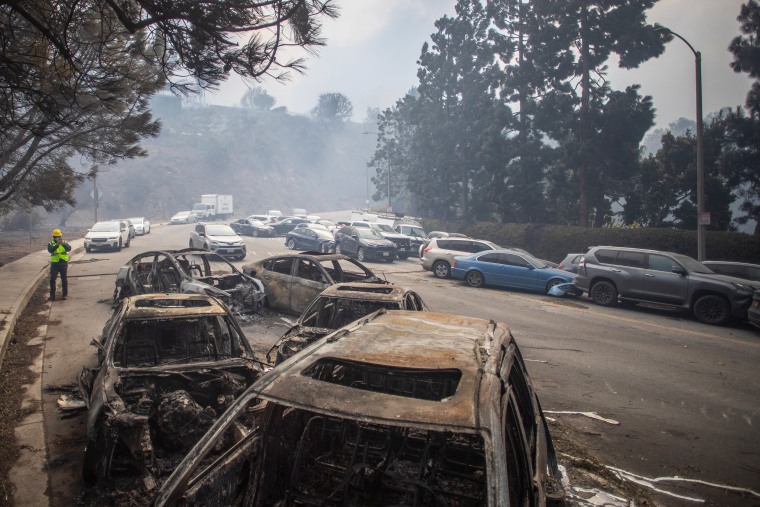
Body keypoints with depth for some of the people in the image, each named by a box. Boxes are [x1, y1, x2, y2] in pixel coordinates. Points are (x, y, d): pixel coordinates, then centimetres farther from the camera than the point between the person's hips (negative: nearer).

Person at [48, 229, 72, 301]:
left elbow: (69, 249, -16)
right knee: (52, 280, 0)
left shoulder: (65, 243, 4)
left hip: (63, 263, 0)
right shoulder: (51, 244, 3)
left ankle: (64, 294, 15)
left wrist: (63, 244, -34)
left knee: (64, 280, 6)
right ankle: (52, 296, 6)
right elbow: (50, 250, -18)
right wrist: (57, 245, -33)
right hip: (54, 264, 0)